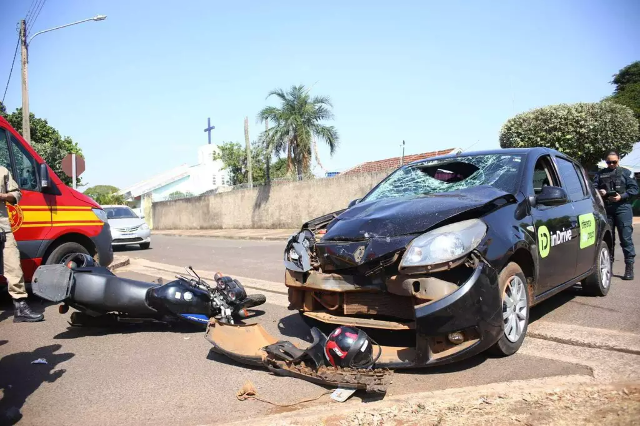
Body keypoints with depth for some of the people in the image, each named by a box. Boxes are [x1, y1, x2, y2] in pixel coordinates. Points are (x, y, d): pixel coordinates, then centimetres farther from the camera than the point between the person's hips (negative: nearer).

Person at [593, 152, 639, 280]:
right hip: (606, 209, 3)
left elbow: (634, 189, 2)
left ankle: (629, 267, -3)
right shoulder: (600, 174, 15)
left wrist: (621, 196, -12)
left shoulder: (626, 172, 8)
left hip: (622, 208, -3)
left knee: (626, 238, -6)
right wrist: (599, 192, -9)